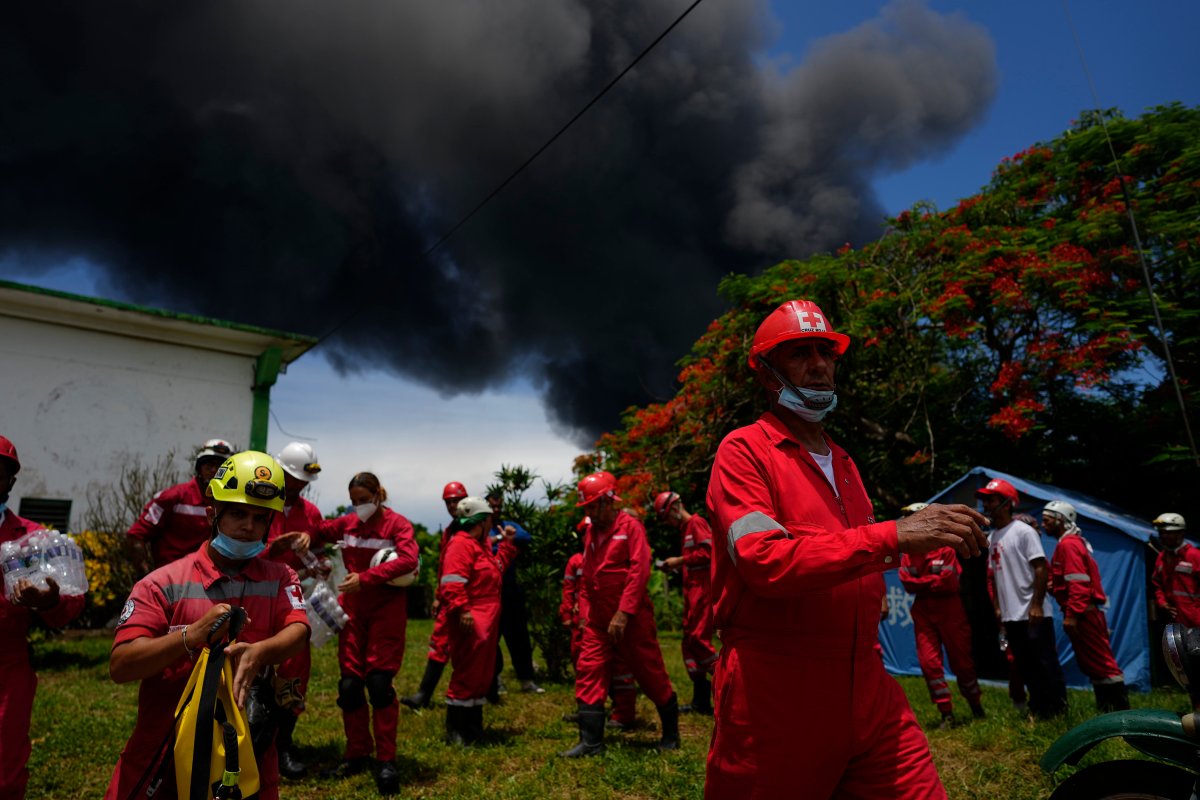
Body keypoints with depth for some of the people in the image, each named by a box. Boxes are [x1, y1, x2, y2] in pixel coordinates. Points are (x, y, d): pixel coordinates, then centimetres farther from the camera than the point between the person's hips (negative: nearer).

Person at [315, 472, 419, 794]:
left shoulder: (396, 523, -10)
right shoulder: (347, 523, 6)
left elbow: (409, 559, -24)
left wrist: (365, 578, -31)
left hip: (387, 609, -5)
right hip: (353, 608, 5)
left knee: (379, 681, -7)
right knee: (349, 683, 6)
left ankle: (387, 760, 6)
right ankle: (357, 754, 23)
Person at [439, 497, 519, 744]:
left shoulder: (482, 544, 19)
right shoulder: (461, 544, -15)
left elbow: (496, 568, 23)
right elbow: (453, 582, -24)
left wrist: (507, 543, 22)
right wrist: (461, 611, -30)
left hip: (488, 619, 11)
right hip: (471, 621, -11)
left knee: (483, 674, 16)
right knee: (467, 674, -5)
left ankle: (474, 728, 27)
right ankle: (454, 732, 6)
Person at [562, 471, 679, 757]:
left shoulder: (630, 526, -10)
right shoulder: (590, 532, 11)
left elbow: (639, 571, -18)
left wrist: (623, 613, -22)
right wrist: (586, 610, 9)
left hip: (631, 618, -6)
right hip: (598, 619, 6)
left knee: (650, 674, 5)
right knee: (588, 672, -1)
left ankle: (671, 733, 25)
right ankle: (590, 741, 6)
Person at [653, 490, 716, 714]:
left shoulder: (697, 523, -9)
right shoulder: (684, 529, 20)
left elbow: (708, 552, -20)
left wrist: (679, 560, -14)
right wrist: (677, 567, 10)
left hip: (703, 589, -10)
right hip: (692, 589, 10)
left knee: (698, 639, -13)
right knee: (689, 642, 9)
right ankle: (700, 701, 14)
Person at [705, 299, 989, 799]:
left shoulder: (843, 462, 18)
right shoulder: (744, 451, -7)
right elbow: (765, 562, -22)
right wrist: (893, 535, -26)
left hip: (865, 690, 7)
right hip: (777, 696, -6)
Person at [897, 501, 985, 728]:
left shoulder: (946, 547, -9)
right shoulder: (907, 552, 4)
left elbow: (949, 581, -16)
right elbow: (907, 582, -4)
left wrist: (921, 583, -9)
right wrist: (933, 583, -15)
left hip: (950, 610, -4)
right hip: (923, 612, 4)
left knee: (961, 660, 7)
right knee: (929, 662, -3)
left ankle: (975, 705, 31)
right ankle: (946, 713, 7)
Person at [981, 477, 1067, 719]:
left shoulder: (1023, 531, -9)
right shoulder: (992, 537, 12)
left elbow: (1041, 569, -14)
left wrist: (1036, 605, -18)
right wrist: (998, 607, 14)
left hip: (1032, 614, -8)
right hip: (1010, 615, 8)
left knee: (1046, 663, -1)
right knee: (1025, 667, 13)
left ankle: (1058, 710, 10)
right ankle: (1039, 709, 22)